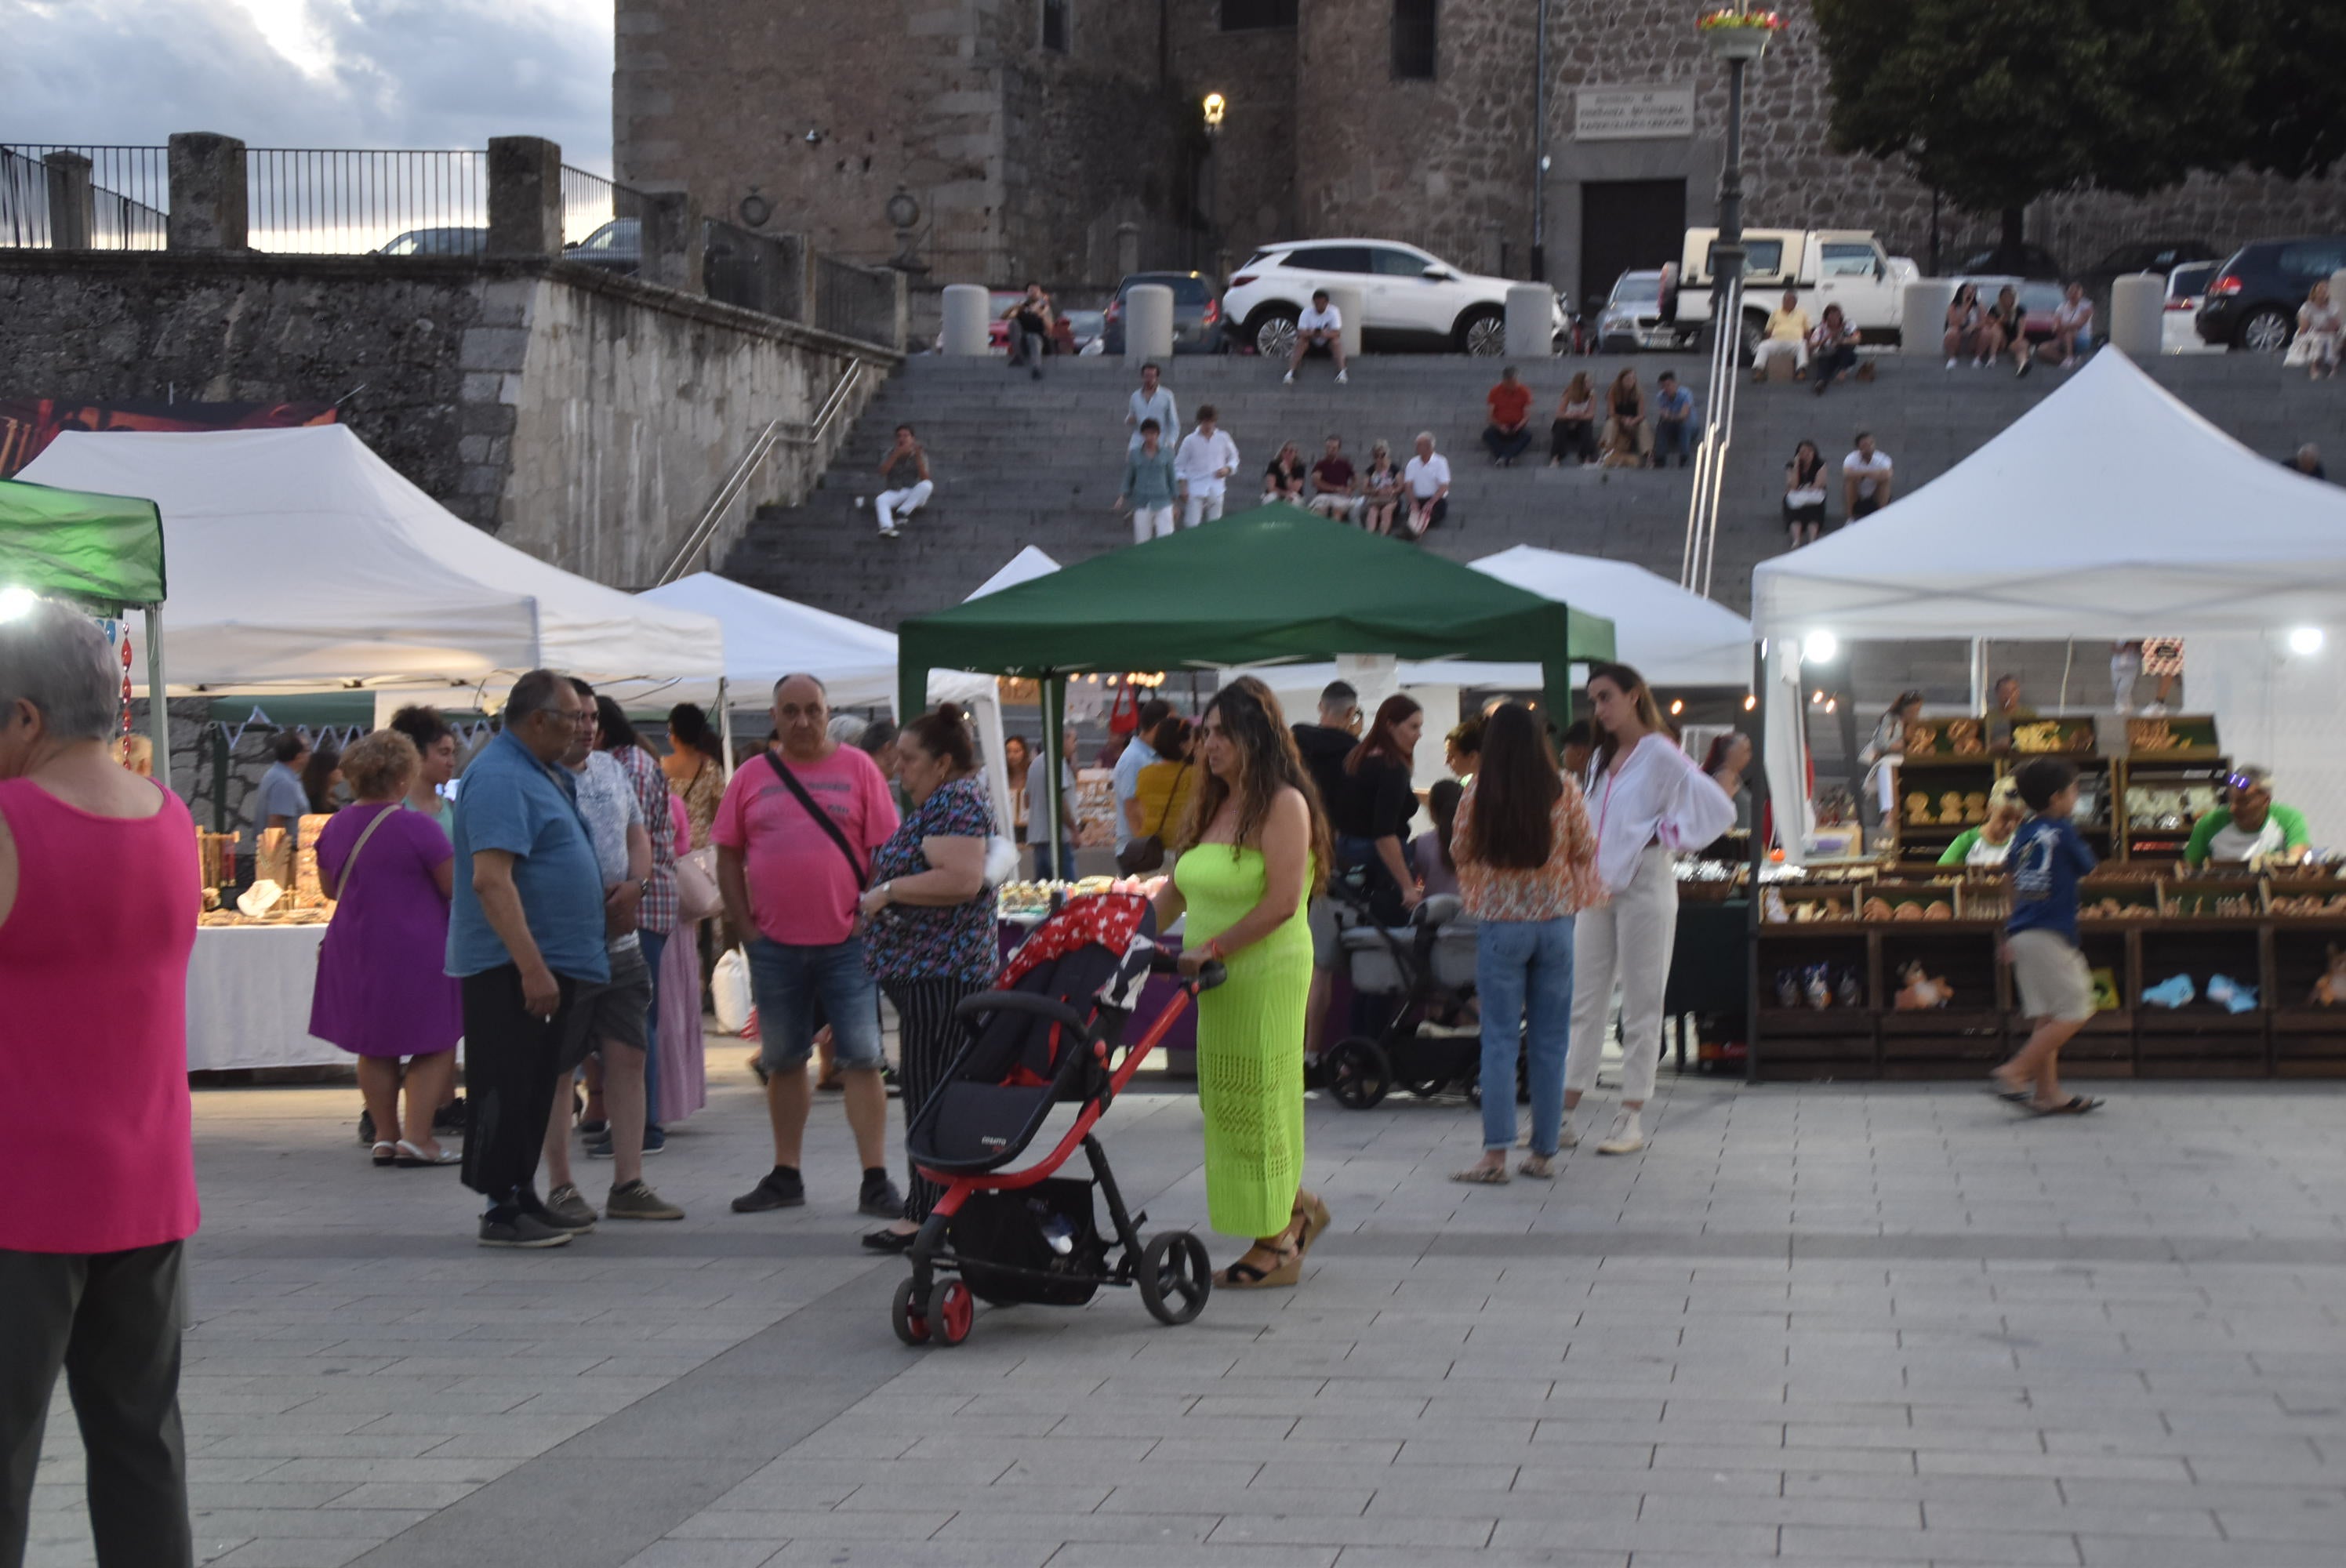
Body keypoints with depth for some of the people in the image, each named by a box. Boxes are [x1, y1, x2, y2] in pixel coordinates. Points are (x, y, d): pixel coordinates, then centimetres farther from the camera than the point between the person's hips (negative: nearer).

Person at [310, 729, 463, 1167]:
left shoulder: (335, 827, 3)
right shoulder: (417, 828, -16)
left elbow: (330, 886, 18)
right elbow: (456, 889, -12)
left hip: (354, 949, 6)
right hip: (417, 951, -6)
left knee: (374, 1049, 14)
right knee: (435, 1045, 3)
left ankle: (385, 1136, 15)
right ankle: (417, 1136, -5)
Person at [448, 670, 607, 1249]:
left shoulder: (534, 773, 16)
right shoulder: (500, 778, -16)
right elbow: (491, 879, -24)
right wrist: (532, 967, -27)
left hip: (547, 962, 10)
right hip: (512, 966, -10)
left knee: (535, 1089, 13)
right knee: (508, 1089, -6)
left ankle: (522, 1198, 19)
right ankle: (501, 1210, -2)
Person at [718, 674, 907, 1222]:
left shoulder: (856, 768, 1)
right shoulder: (752, 777, 7)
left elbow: (885, 852, 0)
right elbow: (728, 855, 9)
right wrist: (746, 927, 1)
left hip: (847, 943, -3)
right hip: (775, 946, 3)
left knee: (862, 1060, -4)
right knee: (782, 1062, 11)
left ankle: (876, 1181, -3)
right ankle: (785, 1177, 22)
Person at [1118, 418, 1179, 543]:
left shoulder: (1166, 455, 3)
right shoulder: (1134, 455, 3)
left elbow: (1171, 479, 11)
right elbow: (1129, 478, 9)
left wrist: (1174, 503, 14)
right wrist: (1123, 496, -5)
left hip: (1162, 504, 0)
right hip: (1142, 505, 0)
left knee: (1166, 539, -8)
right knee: (1142, 542, 2)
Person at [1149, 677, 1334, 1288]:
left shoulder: (1283, 804, -12)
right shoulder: (1213, 805, 13)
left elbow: (1282, 901, -19)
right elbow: (1178, 889, 19)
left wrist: (1214, 948, -20)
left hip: (1267, 975, -8)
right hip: (1219, 983, 8)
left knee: (1254, 1104, -1)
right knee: (1225, 1104, 11)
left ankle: (1277, 1246, 9)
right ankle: (1299, 1208, 29)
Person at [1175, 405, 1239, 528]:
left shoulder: (1223, 438, 5)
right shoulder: (1190, 440, 0)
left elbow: (1234, 458, 17)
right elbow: (1179, 466, 4)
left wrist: (1228, 469, -4)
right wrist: (1184, 488, -4)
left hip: (1216, 490, 2)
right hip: (1195, 490, -2)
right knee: (1192, 525, -9)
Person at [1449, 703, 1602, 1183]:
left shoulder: (1479, 794, -9)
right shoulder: (1564, 792, -6)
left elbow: (1461, 853, 4)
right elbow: (1586, 851, 7)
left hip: (1499, 923, -1)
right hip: (1555, 922, 1)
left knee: (1500, 1039, 1)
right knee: (1550, 1042, 8)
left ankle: (1496, 1152, -7)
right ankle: (1545, 1151, 12)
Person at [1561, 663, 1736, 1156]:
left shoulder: (1659, 754, -8)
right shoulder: (1604, 759, 16)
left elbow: (1718, 809, -16)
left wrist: (1658, 837, -12)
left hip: (1643, 888, -8)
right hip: (1597, 889, 8)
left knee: (1641, 1008, 0)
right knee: (1584, 1004, 7)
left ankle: (1631, 1119, 5)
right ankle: (1563, 1116, 9)